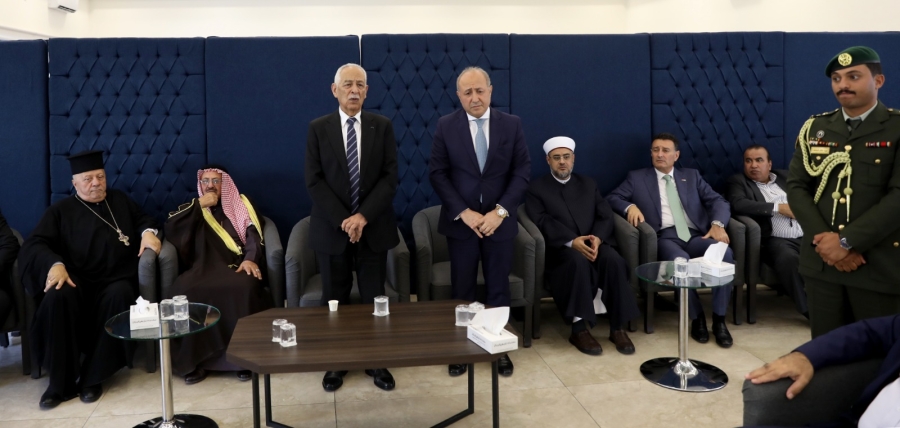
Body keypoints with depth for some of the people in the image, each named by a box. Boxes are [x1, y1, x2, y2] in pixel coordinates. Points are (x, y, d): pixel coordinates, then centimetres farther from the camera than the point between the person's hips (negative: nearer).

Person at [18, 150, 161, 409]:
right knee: (58, 297, -35)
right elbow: (34, 244, 1)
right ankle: (61, 382, -25)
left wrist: (148, 232, -1)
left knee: (119, 296, -35)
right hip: (77, 281, 0)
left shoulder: (120, 200, 21)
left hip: (117, 280, 1)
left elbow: (143, 219, 26)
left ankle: (93, 378, -24)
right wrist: (55, 264, -21)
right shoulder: (60, 211, 13)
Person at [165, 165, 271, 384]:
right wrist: (199, 204, 3)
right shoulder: (195, 208, 26)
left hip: (237, 266, -1)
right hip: (205, 268, 1)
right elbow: (170, 229, 7)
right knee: (185, 289, -33)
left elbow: (254, 236, 4)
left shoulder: (242, 205, 20)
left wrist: (250, 259, -16)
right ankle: (194, 358, -22)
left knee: (245, 287, -37)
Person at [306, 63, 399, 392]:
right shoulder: (318, 128, 1)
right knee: (334, 300, 8)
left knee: (374, 299, 6)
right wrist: (343, 220, -14)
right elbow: (314, 181, -5)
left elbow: (390, 177, -4)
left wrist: (363, 216, -15)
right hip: (332, 228, 0)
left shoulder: (382, 126, 2)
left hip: (374, 227, 0)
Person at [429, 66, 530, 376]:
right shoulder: (446, 126, -2)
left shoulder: (511, 124, 1)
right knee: (462, 290, 8)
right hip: (460, 221, -1)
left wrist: (500, 211, -12)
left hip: (499, 220, 1)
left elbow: (523, 171, -2)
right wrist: (463, 212, -14)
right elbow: (437, 173, -4)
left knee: (498, 288, 10)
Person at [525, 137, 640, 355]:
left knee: (614, 260, -29)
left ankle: (618, 328, -20)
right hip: (562, 249, -3)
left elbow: (606, 215, 9)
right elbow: (542, 222, -7)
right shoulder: (536, 188, 9)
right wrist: (572, 241, -23)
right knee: (579, 261, -36)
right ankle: (580, 329, -29)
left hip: (594, 243, 3)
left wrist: (597, 238, -14)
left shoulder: (588, 184, 21)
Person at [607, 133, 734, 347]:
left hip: (696, 235, 3)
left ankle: (719, 319, -16)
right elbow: (612, 198, 10)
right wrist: (630, 206, -12)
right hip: (665, 237, -3)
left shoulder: (692, 176, 23)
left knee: (725, 254, -29)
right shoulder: (637, 178, 19)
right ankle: (697, 319, -15)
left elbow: (718, 201, 13)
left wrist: (717, 223, -9)